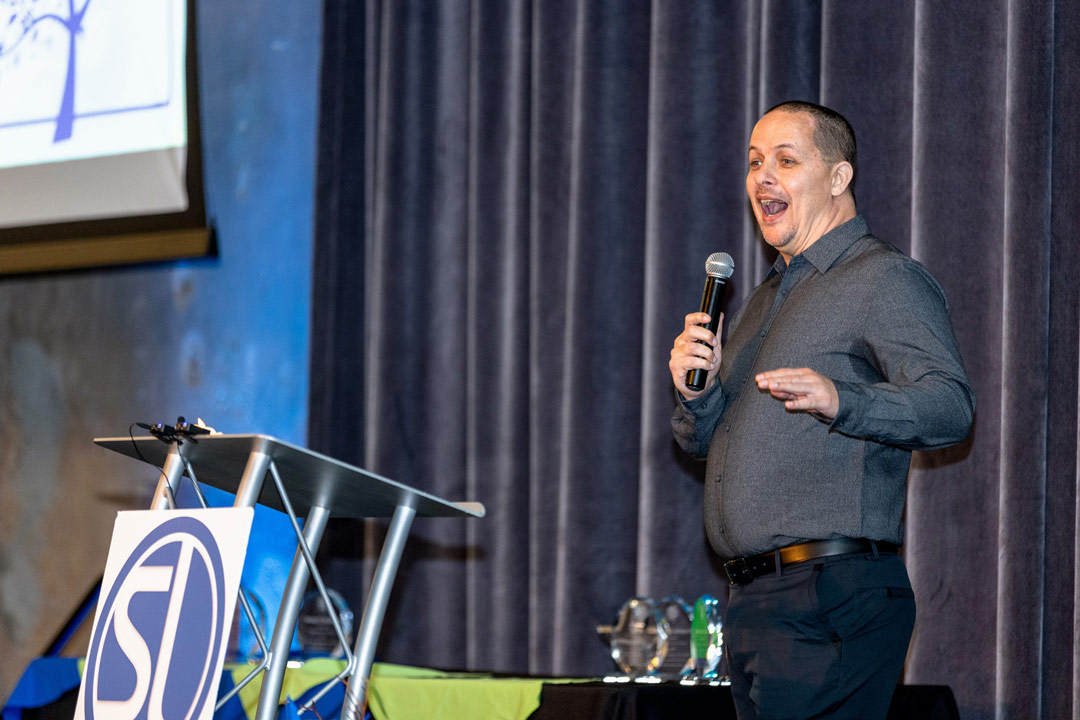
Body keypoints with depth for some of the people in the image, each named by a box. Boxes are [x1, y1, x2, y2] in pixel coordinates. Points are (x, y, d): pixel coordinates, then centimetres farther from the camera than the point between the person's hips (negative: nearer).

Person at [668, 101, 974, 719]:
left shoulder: (885, 279, -4)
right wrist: (697, 391, 1)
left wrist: (839, 400, -35)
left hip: (834, 595, -9)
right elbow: (704, 440, 25)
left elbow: (952, 406, -18)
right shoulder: (769, 297, 24)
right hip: (751, 599, 9)